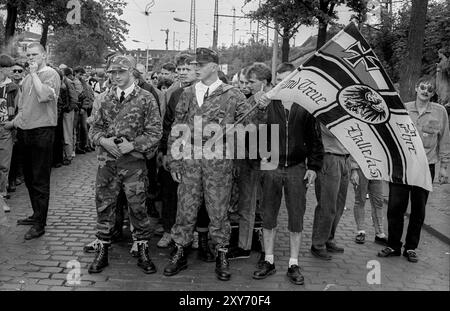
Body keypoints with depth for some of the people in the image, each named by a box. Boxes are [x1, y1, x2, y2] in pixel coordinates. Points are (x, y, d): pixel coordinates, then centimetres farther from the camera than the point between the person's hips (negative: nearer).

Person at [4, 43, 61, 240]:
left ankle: (40, 224, 5)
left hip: (42, 132, -8)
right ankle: (37, 215, 30)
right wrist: (15, 122, 11)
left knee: (40, 180, -3)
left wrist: (34, 73, -16)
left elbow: (44, 96, -26)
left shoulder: (51, 74, -7)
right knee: (29, 177, 16)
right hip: (26, 131, 8)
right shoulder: (27, 78, 15)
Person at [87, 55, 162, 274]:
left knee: (138, 207, 3)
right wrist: (103, 140, -8)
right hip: (107, 161, 3)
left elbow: (155, 132, -5)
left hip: (134, 162, -3)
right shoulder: (107, 99, 10)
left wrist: (132, 145, -16)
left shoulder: (146, 99, -2)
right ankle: (101, 253, 22)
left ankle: (143, 252, 18)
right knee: (104, 206, 8)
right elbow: (95, 128, 13)